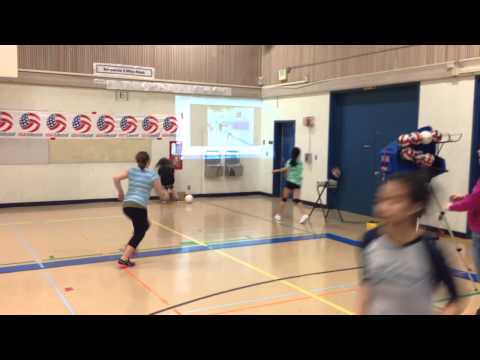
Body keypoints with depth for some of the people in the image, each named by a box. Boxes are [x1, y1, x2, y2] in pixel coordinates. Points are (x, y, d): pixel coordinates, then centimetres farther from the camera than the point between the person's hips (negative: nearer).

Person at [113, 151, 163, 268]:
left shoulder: (131, 171, 11)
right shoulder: (152, 175, 1)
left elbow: (116, 178, 1)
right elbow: (160, 193, 6)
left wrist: (120, 192, 15)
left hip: (127, 205, 6)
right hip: (139, 206, -6)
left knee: (144, 225, 29)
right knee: (138, 233, 4)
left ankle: (130, 247, 24)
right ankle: (124, 259, -7)